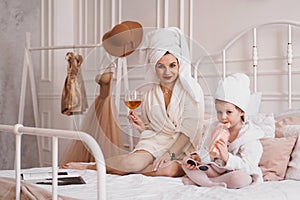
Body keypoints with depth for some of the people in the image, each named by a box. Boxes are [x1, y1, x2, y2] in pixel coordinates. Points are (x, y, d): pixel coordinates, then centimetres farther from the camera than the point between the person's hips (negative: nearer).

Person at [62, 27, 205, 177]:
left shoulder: (191, 90, -1)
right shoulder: (151, 94, 11)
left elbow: (190, 130, -9)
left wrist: (170, 153, -20)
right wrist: (141, 127, -6)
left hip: (181, 147, -2)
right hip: (155, 142, 2)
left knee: (171, 169, -40)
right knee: (132, 162, -34)